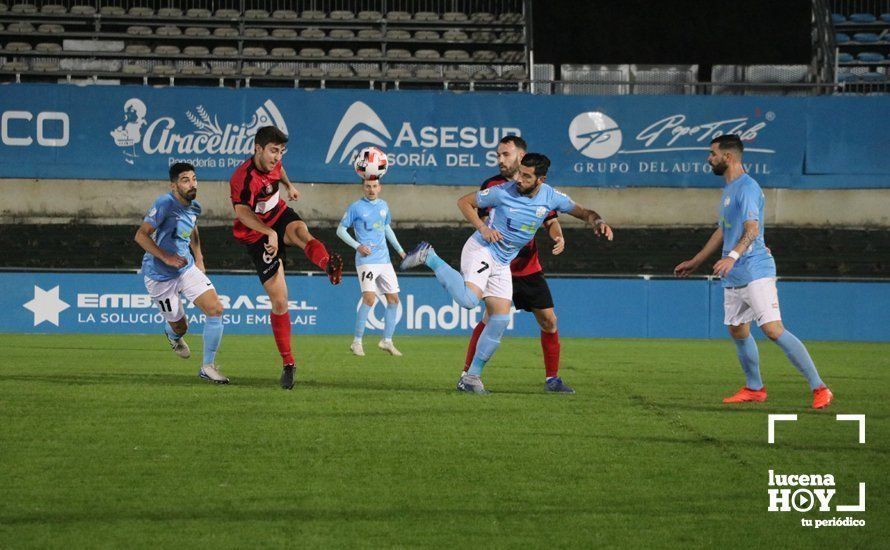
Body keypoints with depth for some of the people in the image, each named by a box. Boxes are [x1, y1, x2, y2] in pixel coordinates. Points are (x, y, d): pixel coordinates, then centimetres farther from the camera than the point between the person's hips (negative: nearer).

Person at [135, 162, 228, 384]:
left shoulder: (194, 207, 2)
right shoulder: (165, 203, -22)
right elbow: (141, 235, -24)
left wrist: (198, 257, 17)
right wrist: (166, 257, -32)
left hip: (187, 268, 6)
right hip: (160, 275, -6)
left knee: (216, 309, -12)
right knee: (180, 326, 5)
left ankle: (208, 366, -1)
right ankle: (173, 334, 47)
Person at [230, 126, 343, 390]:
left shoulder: (272, 162, -2)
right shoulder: (244, 177, -28)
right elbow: (242, 212, -47)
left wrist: (288, 185, 19)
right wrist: (269, 233, -58)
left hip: (279, 215, 4)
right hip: (257, 236, -4)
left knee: (300, 230, -36)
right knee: (279, 300, -6)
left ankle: (329, 265, -70)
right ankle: (288, 363, 7)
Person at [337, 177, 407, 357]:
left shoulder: (383, 205, 13)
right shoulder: (356, 207, -4)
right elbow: (341, 230, -1)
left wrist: (399, 249, 25)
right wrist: (357, 246, -14)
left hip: (384, 260, 7)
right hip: (366, 260, -7)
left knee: (393, 299, 6)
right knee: (369, 298, -20)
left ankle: (387, 341, 17)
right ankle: (357, 342, -11)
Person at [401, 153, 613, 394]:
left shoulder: (551, 197, -3)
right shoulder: (503, 192, -16)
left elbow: (582, 212, 8)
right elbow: (464, 202, -4)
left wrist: (598, 222, -15)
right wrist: (483, 227, -18)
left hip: (502, 264, 6)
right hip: (481, 250, -6)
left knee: (500, 319, -2)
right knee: (469, 299, -31)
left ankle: (471, 377, 7)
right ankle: (430, 258, -10)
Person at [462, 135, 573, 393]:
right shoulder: (491, 186, -1)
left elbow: (551, 220, 10)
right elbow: (479, 220, 2)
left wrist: (558, 236, -10)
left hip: (530, 268, 3)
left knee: (548, 321, 3)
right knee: (491, 319, -15)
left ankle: (552, 379, 16)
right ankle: (468, 375, -7)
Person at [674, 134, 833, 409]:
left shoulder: (747, 188, -12)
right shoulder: (729, 189, 19)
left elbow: (752, 229, -24)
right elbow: (722, 231, 30)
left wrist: (733, 256, -39)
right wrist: (695, 262, 36)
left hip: (754, 271, -10)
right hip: (734, 277, 10)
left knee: (773, 329, -17)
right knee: (738, 332, 14)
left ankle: (819, 388, -17)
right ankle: (754, 388, 28)